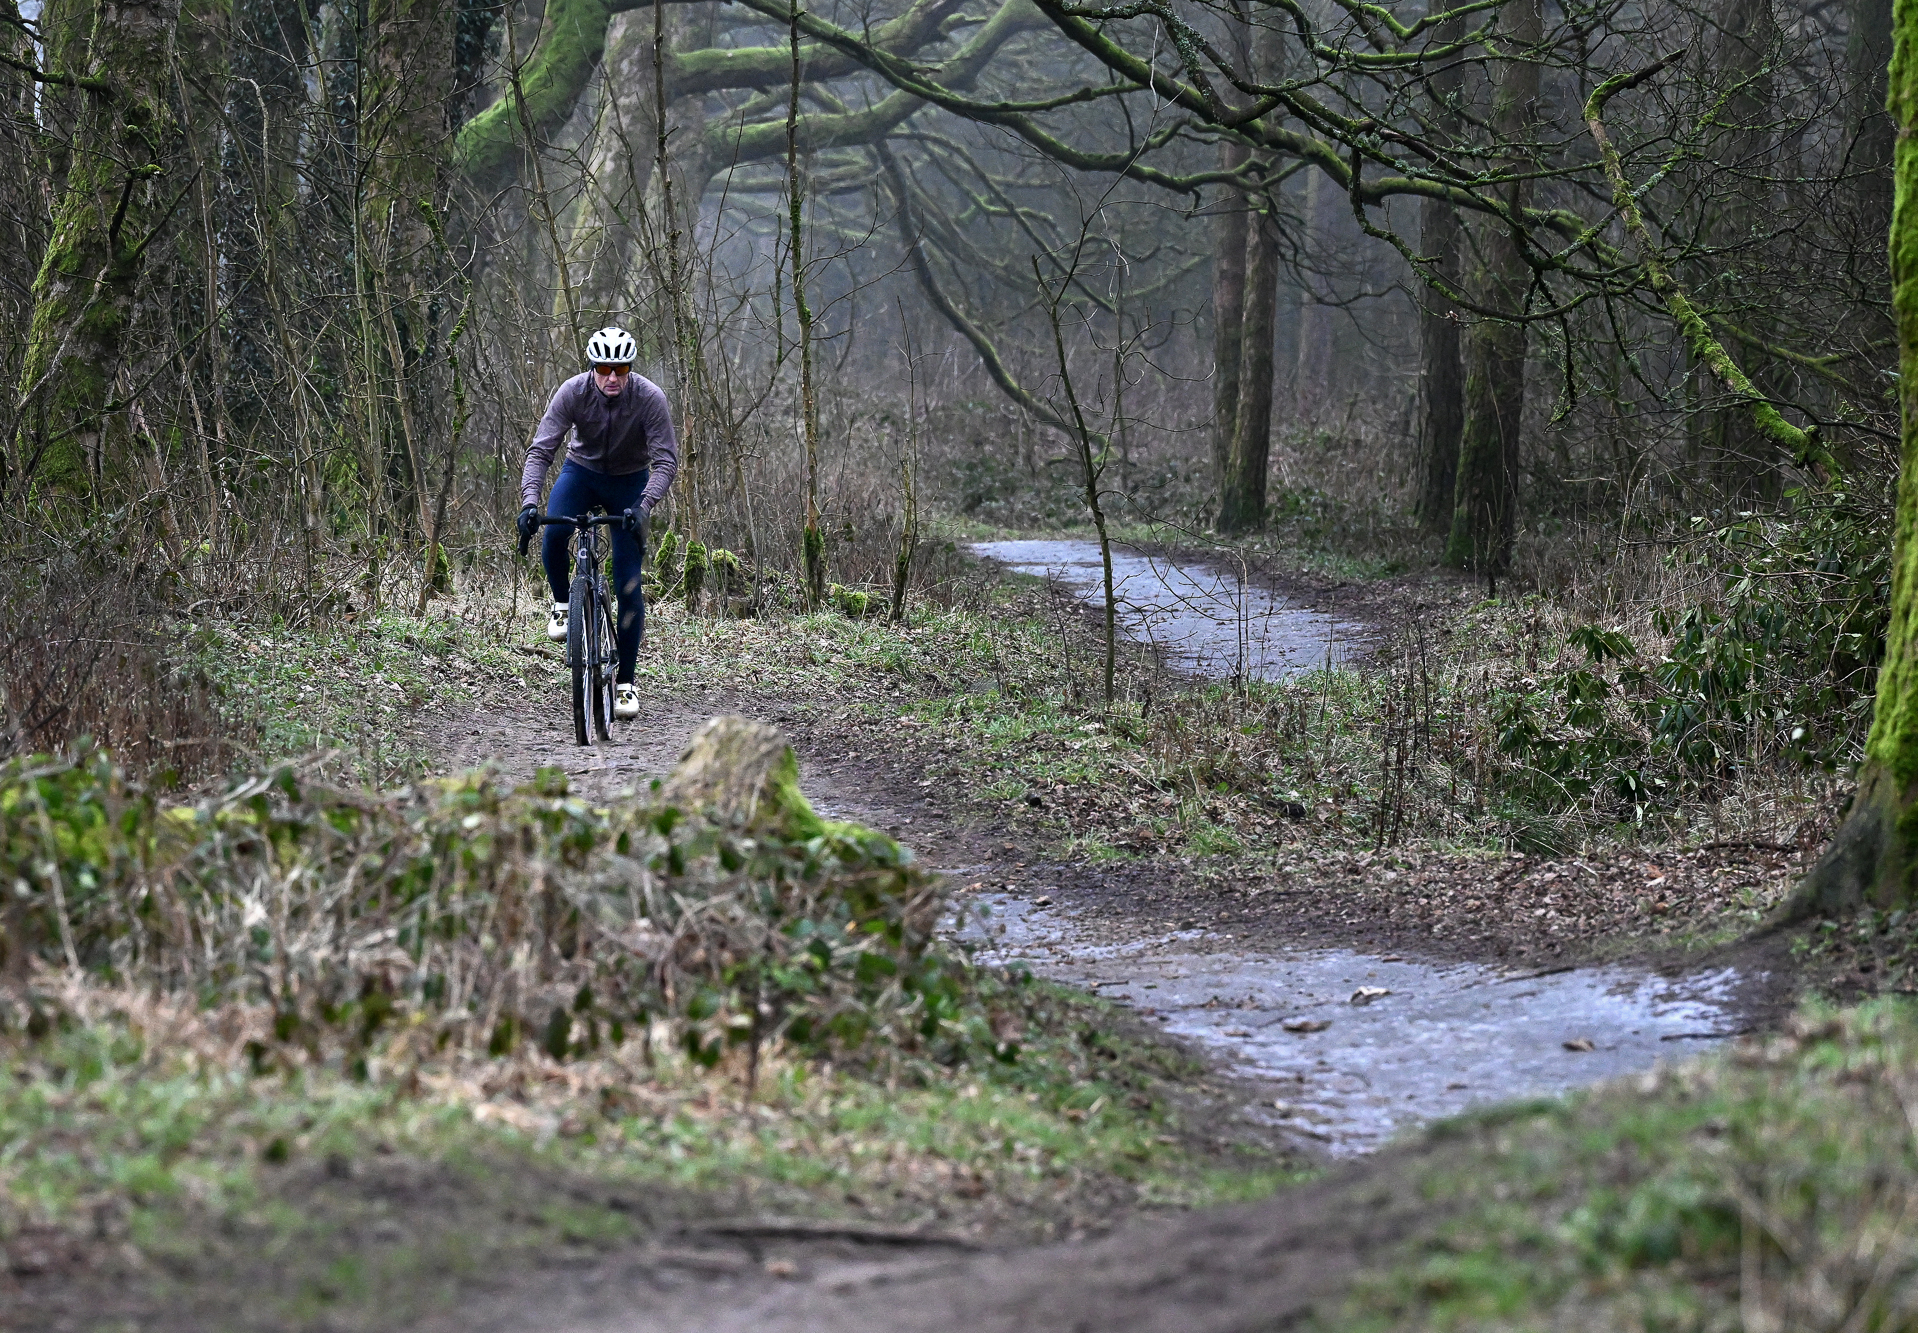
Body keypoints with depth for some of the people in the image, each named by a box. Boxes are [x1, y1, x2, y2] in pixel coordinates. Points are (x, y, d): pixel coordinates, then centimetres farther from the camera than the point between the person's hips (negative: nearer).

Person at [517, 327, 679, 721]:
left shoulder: (650, 397, -27)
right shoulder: (573, 392, -24)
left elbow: (666, 460, -27)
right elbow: (540, 451, -26)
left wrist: (643, 506, -43)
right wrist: (529, 501, -41)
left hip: (629, 481, -1)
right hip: (582, 471, 1)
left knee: (628, 585, -7)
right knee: (553, 534, -32)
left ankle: (625, 681, 3)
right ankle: (563, 603, -2)